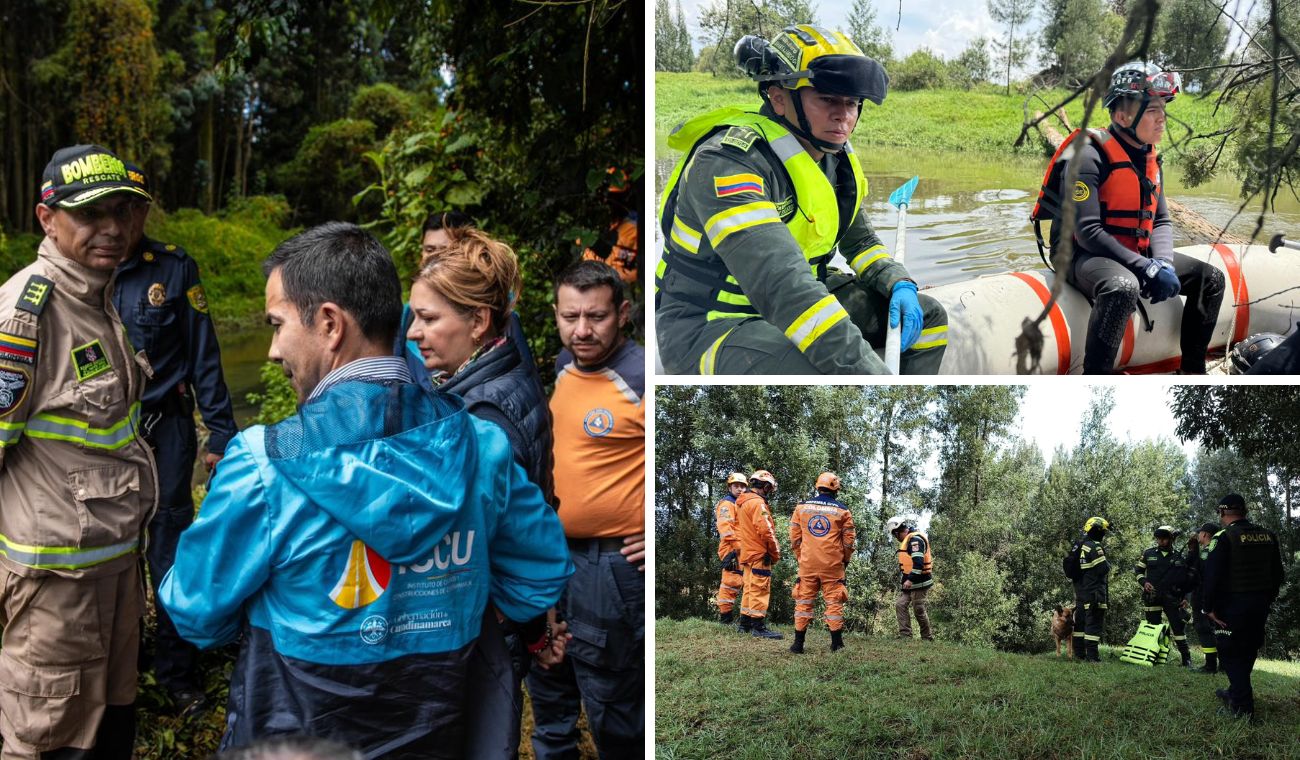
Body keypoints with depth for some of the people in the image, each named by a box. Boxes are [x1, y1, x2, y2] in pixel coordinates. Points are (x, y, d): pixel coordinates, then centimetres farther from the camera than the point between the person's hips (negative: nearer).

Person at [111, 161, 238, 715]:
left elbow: (204, 356, -3)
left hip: (165, 430, -2)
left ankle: (178, 674, 19)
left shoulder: (174, 268, -4)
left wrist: (221, 433, -6)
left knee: (170, 555, 4)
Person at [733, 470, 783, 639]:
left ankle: (744, 623, 23)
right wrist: (776, 553, -11)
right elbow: (765, 530, -20)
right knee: (760, 590, -7)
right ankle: (759, 627, -8)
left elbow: (738, 529, 19)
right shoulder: (757, 503, -15)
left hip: (746, 553, 10)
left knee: (750, 589, 17)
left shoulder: (741, 502, 15)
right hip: (759, 554, -10)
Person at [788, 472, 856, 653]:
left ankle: (798, 643, 6)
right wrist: (845, 559, 18)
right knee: (833, 602, 5)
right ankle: (836, 643, 6)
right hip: (833, 564, -1)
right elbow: (849, 540, 3)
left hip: (807, 563, 1)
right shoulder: (842, 511, -1)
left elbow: (794, 536, 6)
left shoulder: (801, 507, 3)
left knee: (804, 601, 6)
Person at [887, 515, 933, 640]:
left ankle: (928, 638, 10)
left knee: (919, 610, -3)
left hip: (919, 583, -10)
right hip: (909, 583, 10)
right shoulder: (908, 540, 18)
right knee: (900, 605, 0)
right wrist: (903, 580, 22)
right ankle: (905, 635, -3)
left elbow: (918, 562, -26)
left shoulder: (915, 539, -16)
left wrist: (911, 579, -28)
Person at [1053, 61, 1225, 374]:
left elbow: (1161, 221, 10)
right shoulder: (1091, 157, -18)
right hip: (1086, 255, -9)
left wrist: (1163, 263, -12)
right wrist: (1145, 268, -26)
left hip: (1137, 254, 9)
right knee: (1123, 287, -40)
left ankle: (1193, 372, 17)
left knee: (1210, 277, 7)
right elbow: (1088, 231, -24)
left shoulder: (1151, 160, 9)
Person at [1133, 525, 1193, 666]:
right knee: (1153, 628, 5)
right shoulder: (1149, 553, 5)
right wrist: (1144, 582, -6)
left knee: (1178, 626, -4)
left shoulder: (1179, 557, 6)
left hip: (1171, 597, -1)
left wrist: (1186, 597, 4)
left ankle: (1186, 659, 1)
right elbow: (1137, 570, 12)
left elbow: (1185, 578, 12)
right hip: (1152, 596, 1)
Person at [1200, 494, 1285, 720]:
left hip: (1232, 606, -7)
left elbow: (1211, 575, -19)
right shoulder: (1268, 536, 7)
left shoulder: (1223, 538, -14)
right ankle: (1236, 693, 33)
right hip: (1260, 604, 7)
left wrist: (1208, 607, -13)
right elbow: (1277, 574, 14)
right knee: (1247, 652, 19)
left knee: (1231, 654, 0)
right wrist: (1267, 599, 21)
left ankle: (1242, 708, -4)